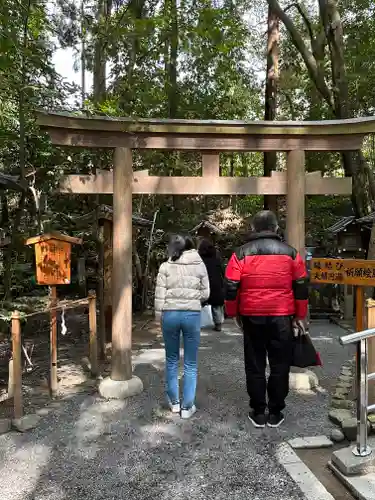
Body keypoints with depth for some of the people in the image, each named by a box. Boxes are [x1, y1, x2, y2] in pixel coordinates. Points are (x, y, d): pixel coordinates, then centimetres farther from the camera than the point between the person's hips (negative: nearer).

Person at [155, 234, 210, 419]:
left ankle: (174, 402, 27)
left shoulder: (166, 266, -1)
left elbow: (159, 294, -2)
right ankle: (187, 406, 15)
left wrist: (159, 315, 7)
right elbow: (205, 293, 1)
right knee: (190, 363, 10)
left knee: (172, 360, 17)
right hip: (192, 314, 0)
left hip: (170, 314, 0)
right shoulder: (199, 265, 2)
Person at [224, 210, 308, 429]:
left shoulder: (241, 254, -2)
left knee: (255, 366, 11)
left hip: (252, 317, 0)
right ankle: (275, 413, 19)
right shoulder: (290, 253, 1)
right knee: (280, 366, 11)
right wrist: (300, 316, 13)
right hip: (282, 318, 0)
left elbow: (231, 287, -3)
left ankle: (258, 413, 19)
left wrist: (233, 313, 10)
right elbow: (301, 287, 4)